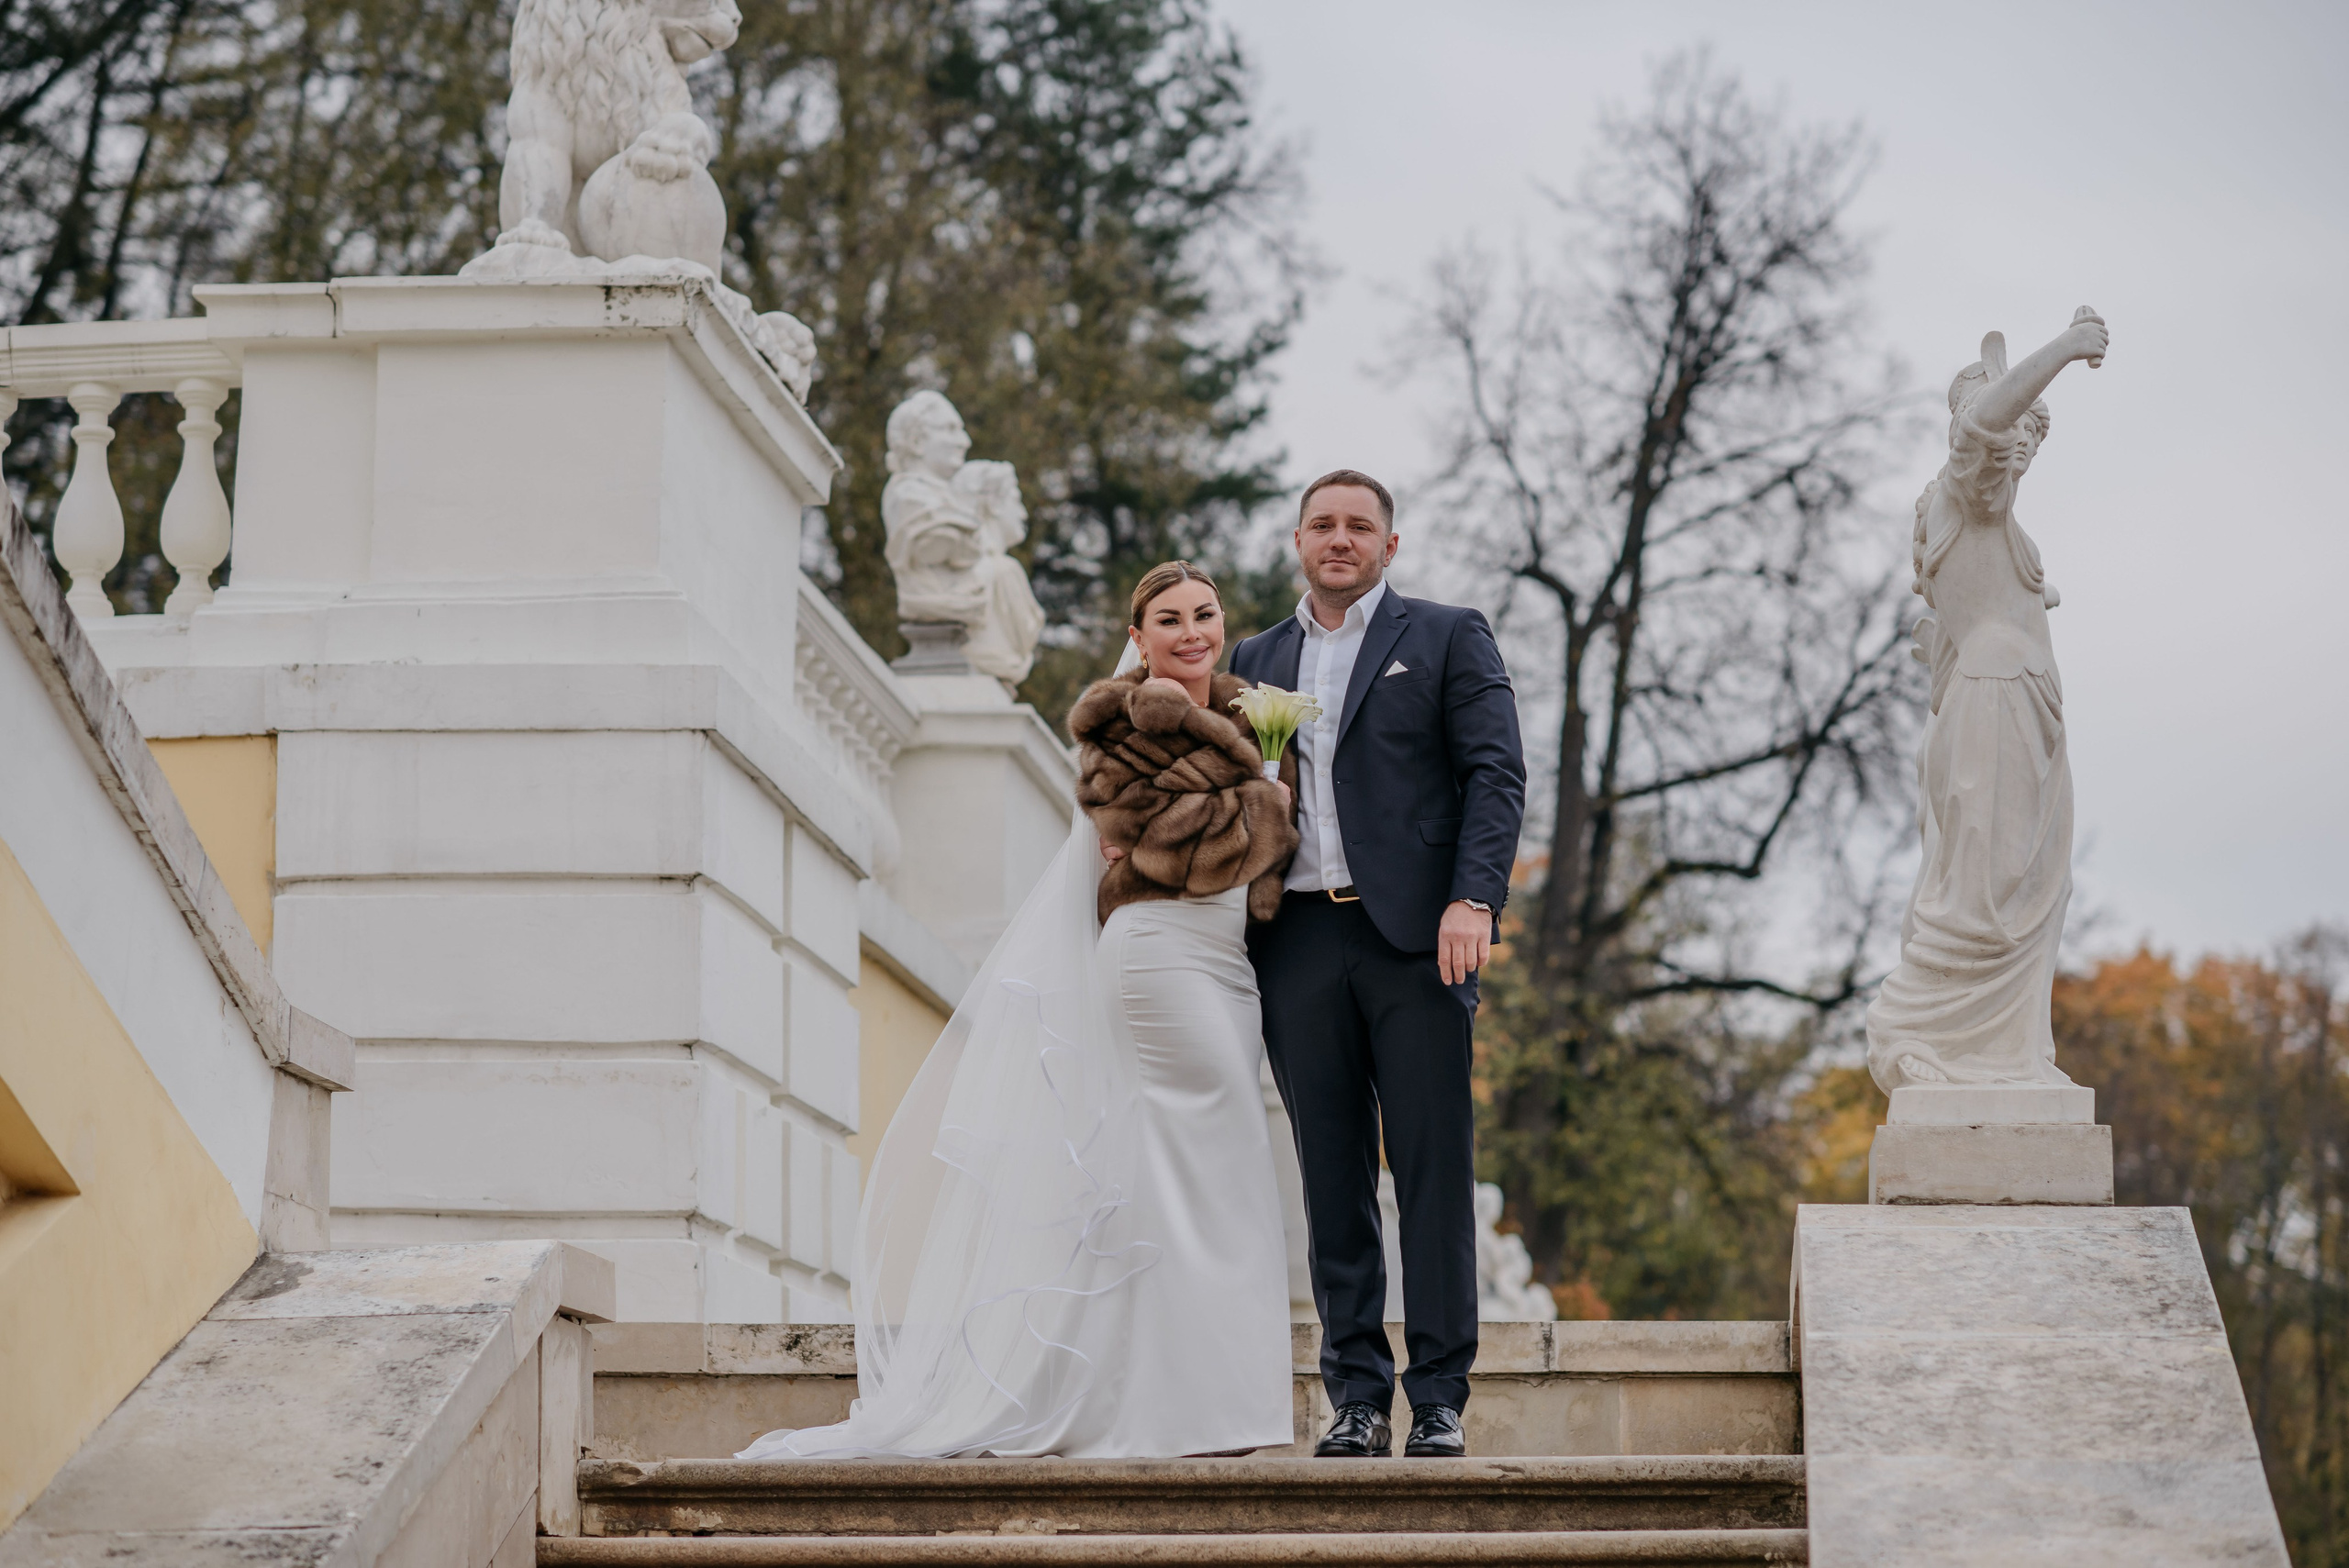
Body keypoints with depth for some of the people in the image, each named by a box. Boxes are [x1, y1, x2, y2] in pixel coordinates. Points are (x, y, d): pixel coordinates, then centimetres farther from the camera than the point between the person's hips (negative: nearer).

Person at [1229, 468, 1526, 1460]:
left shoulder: (1447, 638, 9)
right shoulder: (1257, 661, 20)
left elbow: (1496, 776, 0)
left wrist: (1474, 901, -13)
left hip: (1413, 934, -3)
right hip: (1299, 941, 3)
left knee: (1433, 1172, -5)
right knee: (1333, 1180, 3)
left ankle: (1439, 1401, -2)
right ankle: (1357, 1398, 7)